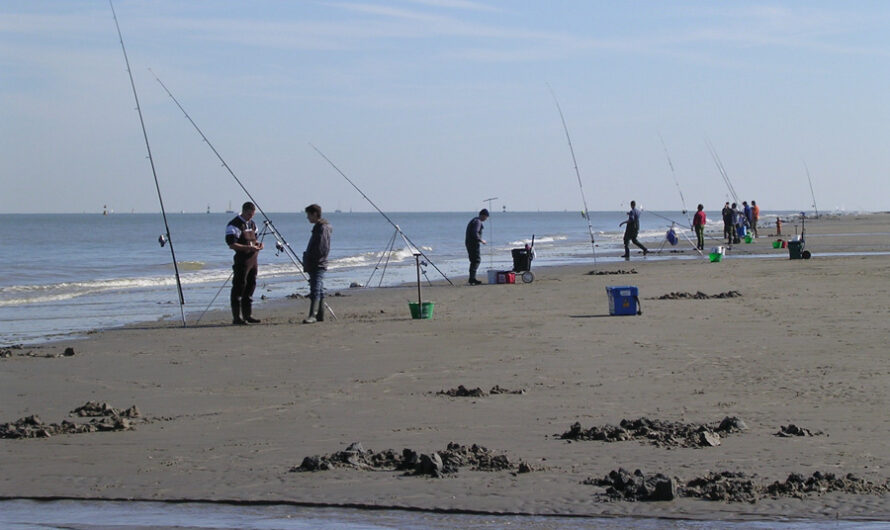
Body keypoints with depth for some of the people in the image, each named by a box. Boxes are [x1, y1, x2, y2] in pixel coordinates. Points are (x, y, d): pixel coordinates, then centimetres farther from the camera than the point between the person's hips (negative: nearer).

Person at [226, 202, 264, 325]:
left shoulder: (252, 223, 16)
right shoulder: (234, 225, -12)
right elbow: (231, 244, -19)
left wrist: (258, 244, 4)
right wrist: (249, 248, -25)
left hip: (252, 259, 9)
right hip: (242, 260, -9)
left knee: (250, 287, 13)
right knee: (238, 288, -6)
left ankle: (247, 315, 21)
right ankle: (236, 318, -4)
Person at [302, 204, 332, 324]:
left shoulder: (323, 228, -12)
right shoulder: (318, 227, 18)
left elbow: (322, 249, -20)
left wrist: (310, 261, -16)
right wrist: (307, 262, 17)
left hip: (318, 265, -10)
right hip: (315, 265, 10)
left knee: (315, 290, -17)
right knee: (319, 291, 12)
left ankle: (312, 315, -24)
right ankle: (320, 316, 15)